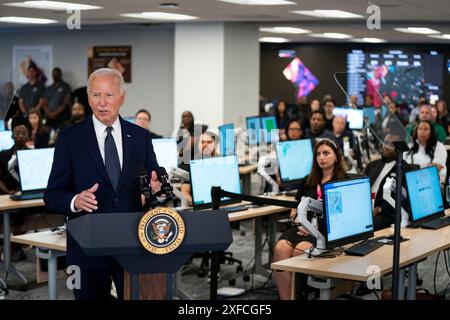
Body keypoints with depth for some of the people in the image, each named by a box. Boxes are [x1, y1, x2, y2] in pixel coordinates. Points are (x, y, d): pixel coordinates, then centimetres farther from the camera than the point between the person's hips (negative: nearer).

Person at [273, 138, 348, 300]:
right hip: (303, 228, 4)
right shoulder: (307, 182, 26)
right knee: (280, 248, -29)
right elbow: (295, 209, 28)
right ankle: (285, 298, -30)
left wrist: (318, 227, -14)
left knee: (300, 250, -34)